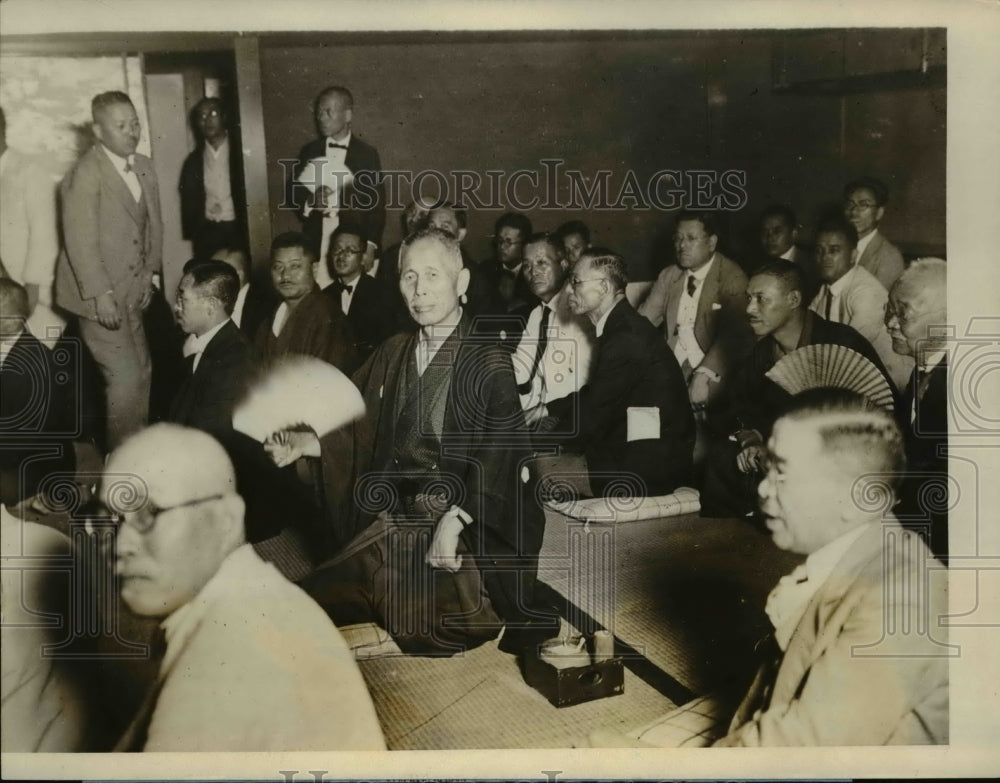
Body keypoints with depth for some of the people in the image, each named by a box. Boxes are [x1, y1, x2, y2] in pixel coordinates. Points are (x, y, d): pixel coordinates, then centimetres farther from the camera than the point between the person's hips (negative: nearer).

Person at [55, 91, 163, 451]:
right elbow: (80, 240, -20)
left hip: (131, 291, 8)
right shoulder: (86, 174, -16)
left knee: (142, 372, 14)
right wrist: (101, 295, -23)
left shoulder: (144, 167, 7)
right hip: (99, 295, -8)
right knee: (125, 377, -8)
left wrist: (150, 272, 8)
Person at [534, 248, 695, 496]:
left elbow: (590, 418, -18)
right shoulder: (620, 326, 9)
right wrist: (547, 409, 16)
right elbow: (595, 393, 21)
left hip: (651, 466, -9)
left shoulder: (626, 338, -22)